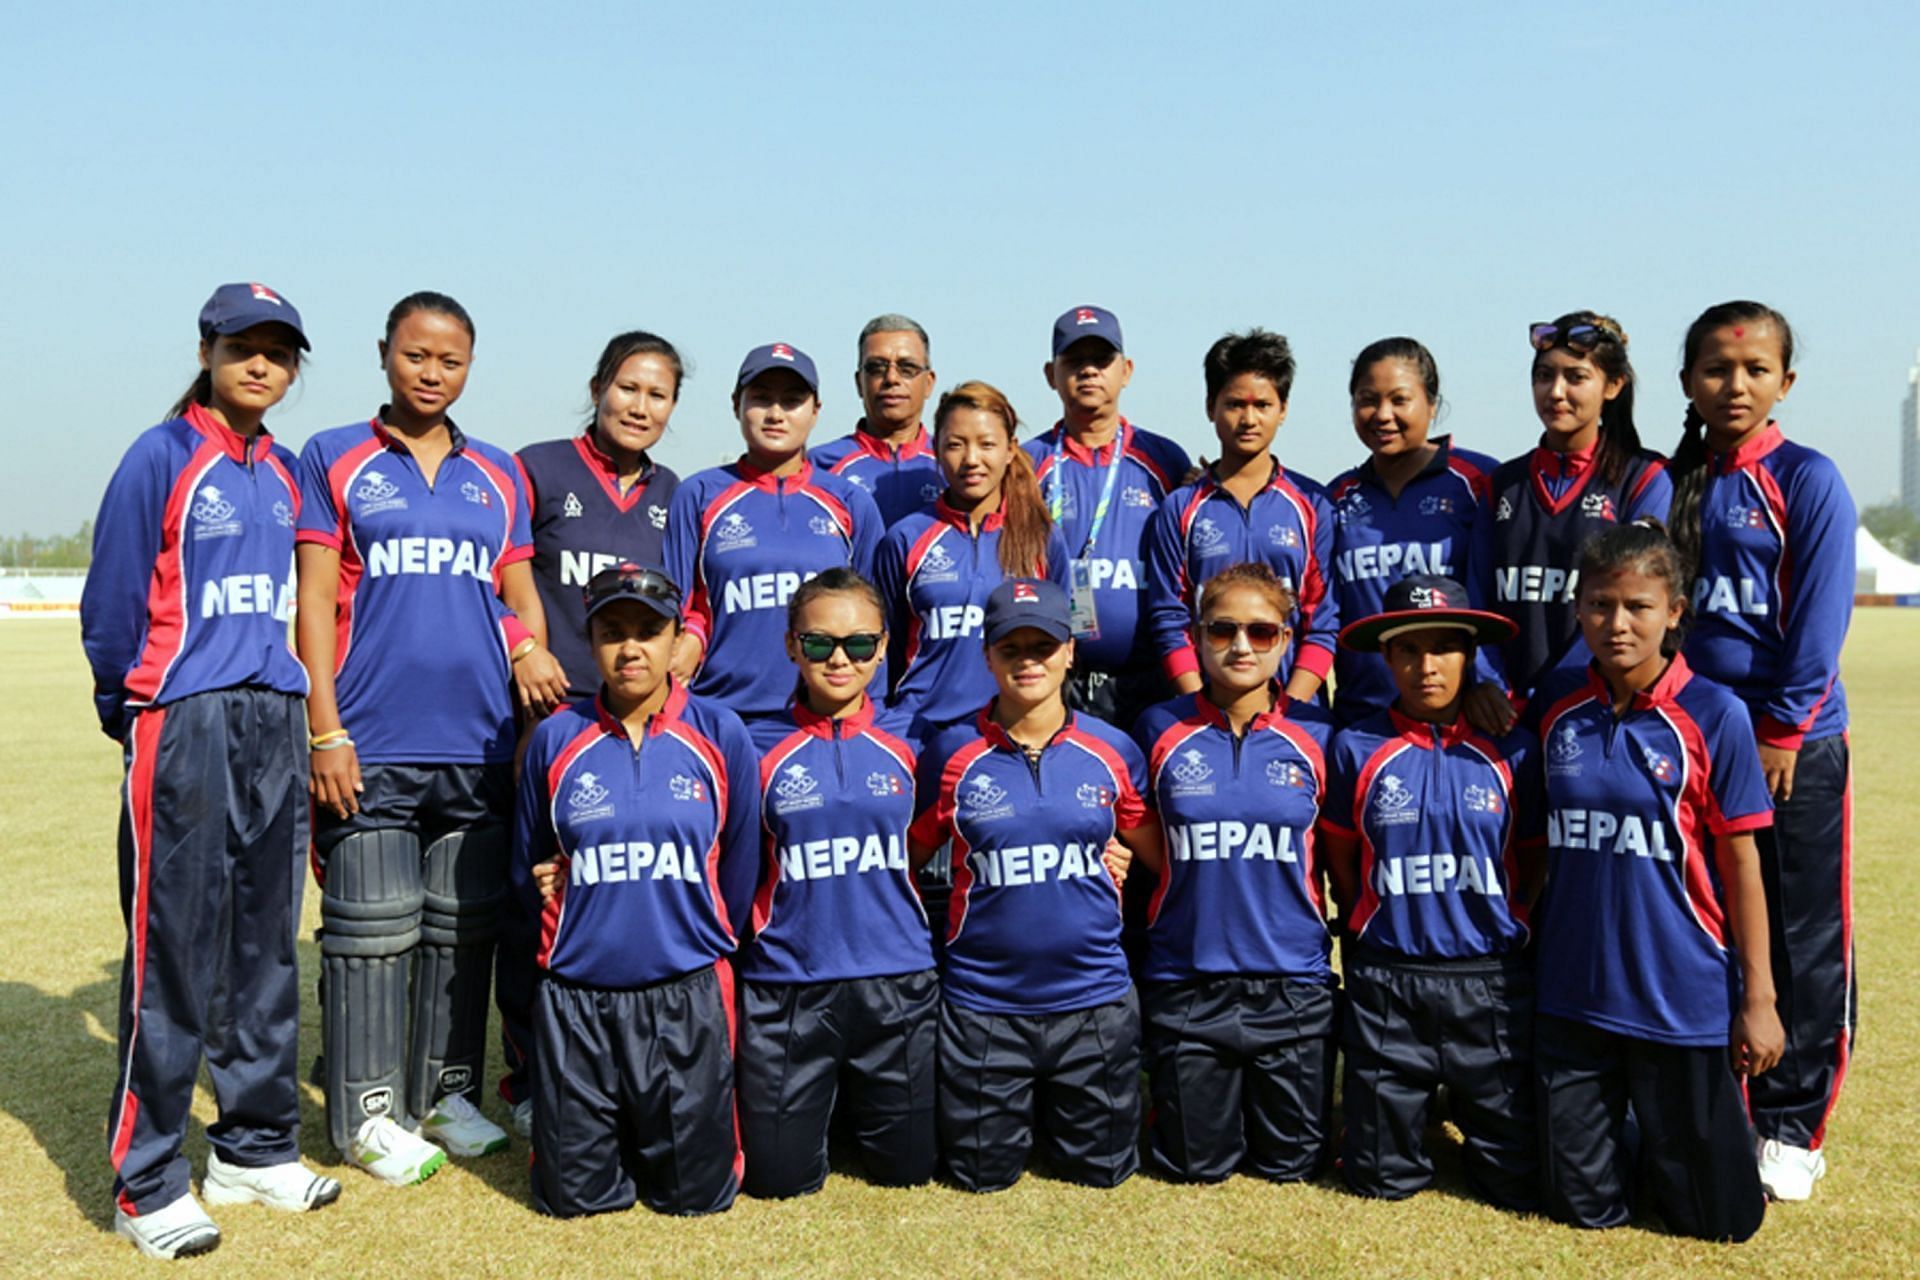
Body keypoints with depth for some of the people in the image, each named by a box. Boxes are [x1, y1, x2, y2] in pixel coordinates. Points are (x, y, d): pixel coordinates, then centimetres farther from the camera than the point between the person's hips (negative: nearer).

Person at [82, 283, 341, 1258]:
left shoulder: (281, 473, 14)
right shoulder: (160, 458, -4)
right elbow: (112, 607, -3)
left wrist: (283, 705, 12)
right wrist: (137, 722, 2)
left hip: (275, 727, 6)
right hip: (183, 729, -6)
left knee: (266, 947, 11)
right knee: (173, 954, -3)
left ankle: (255, 1148, 23)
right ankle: (145, 1185, 8)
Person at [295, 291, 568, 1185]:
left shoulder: (498, 474, 14)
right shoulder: (333, 460, 4)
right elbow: (314, 601, -1)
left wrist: (531, 649, -8)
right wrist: (325, 730, -8)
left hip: (479, 742, 4)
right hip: (373, 744, -3)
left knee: (464, 927, 10)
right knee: (374, 931, -1)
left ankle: (447, 1092, 23)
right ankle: (367, 1111, 11)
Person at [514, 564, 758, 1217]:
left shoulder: (720, 735, -2)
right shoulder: (556, 738, 0)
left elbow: (739, 871, 5)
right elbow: (529, 873, 11)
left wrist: (704, 946, 9)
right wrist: (570, 939, 8)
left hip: (688, 997, -1)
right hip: (575, 998, 1)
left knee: (696, 1191, 5)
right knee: (573, 1194, 6)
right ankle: (616, 1133, 37)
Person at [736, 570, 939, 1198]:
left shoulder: (907, 741, 2)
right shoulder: (759, 746, -2)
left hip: (897, 982, 1)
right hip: (787, 988, -1)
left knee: (908, 1166, 9)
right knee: (780, 1177, 4)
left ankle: (856, 1099, 39)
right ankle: (820, 1101, 34)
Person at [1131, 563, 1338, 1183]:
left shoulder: (1315, 735, -3)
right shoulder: (1161, 730, -4)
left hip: (1294, 984, 1)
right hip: (1186, 985, 0)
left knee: (1291, 1162, 12)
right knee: (1197, 1164, 10)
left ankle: (1270, 1109, 41)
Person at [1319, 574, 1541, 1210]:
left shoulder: (1511, 749, -1)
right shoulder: (1357, 748, -2)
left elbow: (1533, 861, 9)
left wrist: (1496, 927, 6)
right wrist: (1377, 932, 9)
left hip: (1493, 983, 0)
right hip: (1386, 984, 0)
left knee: (1521, 1182, 5)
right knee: (1380, 1177, 8)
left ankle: (1466, 1106, 33)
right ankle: (1415, 1108, 37)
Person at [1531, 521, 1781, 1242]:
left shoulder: (1712, 715, -9)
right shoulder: (1555, 707, 0)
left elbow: (1740, 862, -5)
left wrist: (1758, 998, -4)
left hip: (1683, 998, -2)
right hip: (1572, 994, 3)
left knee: (1718, 1215, 8)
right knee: (1584, 1203, 11)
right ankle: (1629, 1136, 39)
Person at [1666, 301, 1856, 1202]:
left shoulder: (1807, 480, -6)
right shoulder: (1671, 485, 8)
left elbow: (1819, 618, -11)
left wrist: (1781, 730, -13)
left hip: (1793, 744, -4)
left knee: (1802, 941, 4)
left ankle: (1790, 1127, 17)